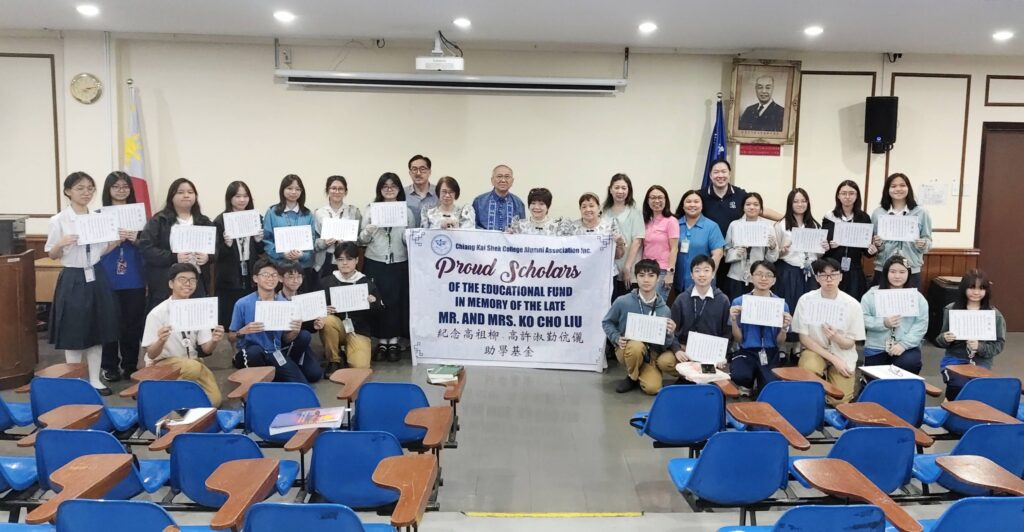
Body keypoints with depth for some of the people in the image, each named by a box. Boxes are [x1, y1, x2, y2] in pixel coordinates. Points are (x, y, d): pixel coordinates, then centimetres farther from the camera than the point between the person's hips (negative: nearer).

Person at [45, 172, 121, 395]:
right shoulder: (58, 221, -7)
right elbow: (52, 255, -1)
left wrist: (117, 241, -5)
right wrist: (61, 244, -21)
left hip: (96, 278, 4)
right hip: (73, 280, -4)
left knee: (98, 330, 9)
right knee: (73, 333, 3)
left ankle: (94, 379, 21)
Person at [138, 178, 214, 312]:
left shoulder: (204, 222, 15)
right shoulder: (158, 221, 2)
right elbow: (145, 248, -7)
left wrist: (208, 256, -9)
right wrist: (173, 257, -17)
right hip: (165, 285, -3)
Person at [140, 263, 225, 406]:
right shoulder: (157, 314, -14)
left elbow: (206, 349, -2)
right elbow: (151, 354, -12)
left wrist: (214, 341, -25)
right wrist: (161, 341, -34)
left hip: (191, 362, 4)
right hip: (161, 364, -4)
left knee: (214, 400, -15)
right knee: (194, 367, -34)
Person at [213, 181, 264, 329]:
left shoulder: (256, 218, 7)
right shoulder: (220, 221, -3)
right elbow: (216, 254, -3)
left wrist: (259, 241, -9)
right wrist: (227, 245, -22)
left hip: (251, 278, 3)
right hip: (229, 281, -3)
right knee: (228, 322, 0)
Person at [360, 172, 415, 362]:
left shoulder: (406, 211, 5)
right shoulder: (371, 209, 4)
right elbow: (361, 240, 4)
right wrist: (367, 232, -17)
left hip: (399, 263, 0)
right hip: (375, 263, 0)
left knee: (397, 302, 1)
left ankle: (394, 341, 13)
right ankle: (381, 341, 12)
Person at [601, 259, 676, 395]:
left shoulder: (664, 309, -5)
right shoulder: (623, 302, -11)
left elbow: (665, 345, 1)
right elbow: (606, 323, 5)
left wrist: (669, 334, -21)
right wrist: (617, 338, -12)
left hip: (650, 354, 1)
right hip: (627, 351, -1)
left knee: (653, 388, -25)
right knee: (636, 346, -36)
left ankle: (642, 374, 12)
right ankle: (632, 377, -6)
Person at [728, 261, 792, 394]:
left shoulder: (782, 305, 3)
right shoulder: (739, 302, 0)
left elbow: (779, 342, 8)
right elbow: (738, 340, 2)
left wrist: (784, 327, -11)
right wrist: (734, 321, -14)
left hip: (769, 355, 1)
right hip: (745, 352, 0)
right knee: (740, 377, -34)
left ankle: (760, 385, 8)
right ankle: (748, 387, 3)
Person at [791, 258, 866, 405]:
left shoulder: (852, 305, -12)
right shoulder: (806, 300, -11)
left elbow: (850, 344, -5)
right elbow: (804, 338, -8)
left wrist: (836, 337, -30)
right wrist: (833, 359, -16)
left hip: (843, 355, 1)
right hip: (815, 350, 0)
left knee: (839, 400, -14)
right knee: (809, 369, -34)